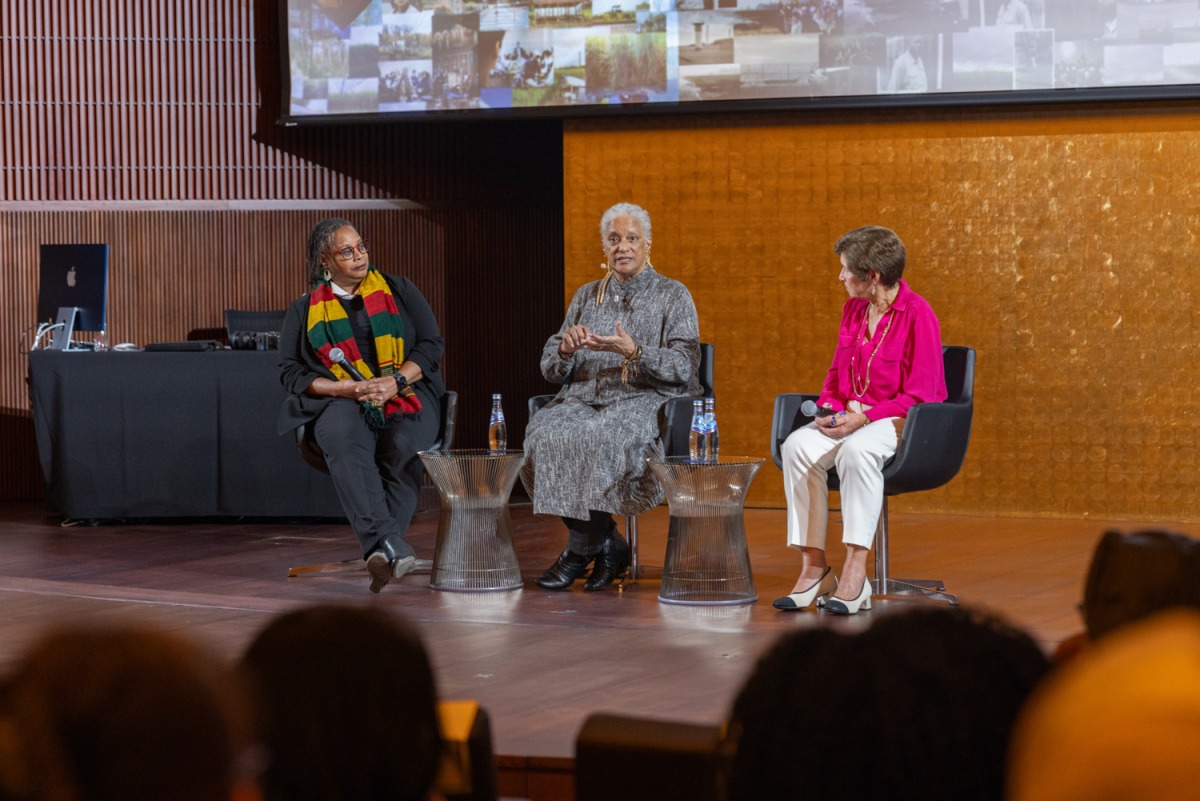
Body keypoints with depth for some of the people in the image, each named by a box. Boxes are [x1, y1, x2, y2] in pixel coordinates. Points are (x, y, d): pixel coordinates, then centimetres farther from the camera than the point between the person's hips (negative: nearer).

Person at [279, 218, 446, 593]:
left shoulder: (398, 290, 15)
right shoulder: (304, 309, 15)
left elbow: (432, 344, 8)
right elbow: (291, 372, 7)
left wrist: (395, 382, -11)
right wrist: (346, 388, -10)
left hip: (406, 395, 1)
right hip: (342, 402, -1)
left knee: (403, 448, -35)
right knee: (346, 444, -37)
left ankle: (381, 552, -42)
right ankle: (387, 543, -52)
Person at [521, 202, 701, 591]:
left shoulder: (673, 296, 8)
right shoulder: (586, 296, 20)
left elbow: (683, 368, -5)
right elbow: (551, 370, 16)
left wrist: (633, 352, -20)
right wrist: (566, 348, -8)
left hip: (646, 401, -4)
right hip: (584, 398, 4)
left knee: (602, 438, -37)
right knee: (544, 437, -29)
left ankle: (581, 549, -20)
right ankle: (607, 544, -18)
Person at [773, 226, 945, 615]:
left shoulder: (917, 315, -12)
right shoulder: (852, 310, 10)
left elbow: (920, 395, -13)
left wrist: (864, 419, -21)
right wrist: (830, 410, -3)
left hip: (901, 422, -6)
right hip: (852, 418, 6)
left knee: (857, 449, -39)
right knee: (797, 446, -24)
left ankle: (854, 573, -37)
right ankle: (813, 568, -25)